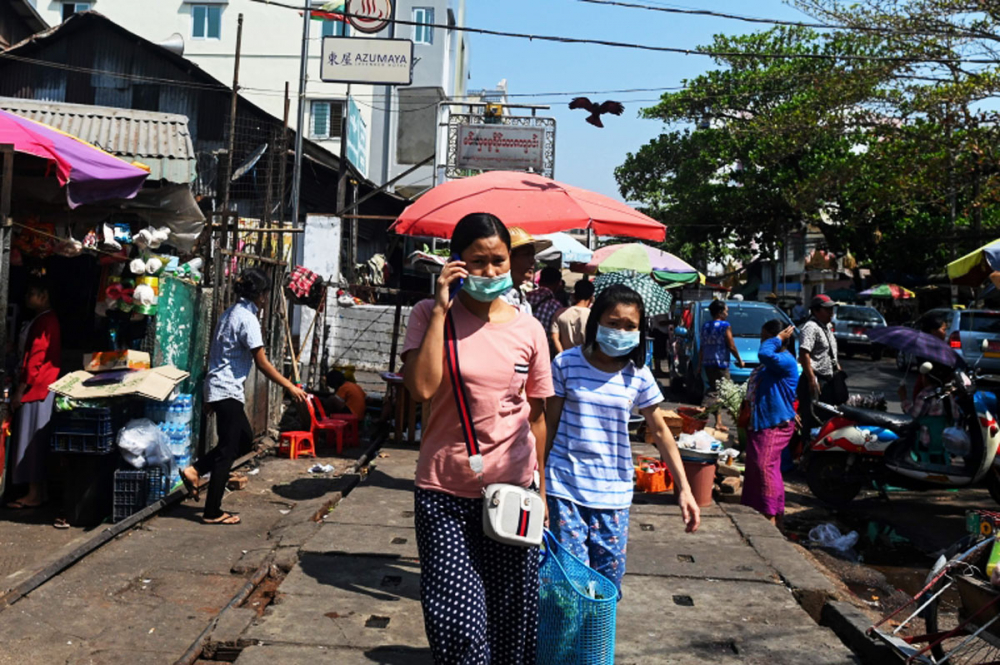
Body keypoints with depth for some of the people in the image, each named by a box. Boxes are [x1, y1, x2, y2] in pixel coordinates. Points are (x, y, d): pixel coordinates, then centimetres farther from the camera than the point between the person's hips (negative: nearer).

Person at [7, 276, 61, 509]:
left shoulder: (45, 322, -15)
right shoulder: (40, 320, 17)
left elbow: (36, 359, -19)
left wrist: (20, 389, -18)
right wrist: (21, 386, 17)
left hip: (37, 389, -10)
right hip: (34, 388, 10)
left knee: (33, 441, -6)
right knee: (33, 441, 11)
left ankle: (35, 494, -2)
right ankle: (36, 491, 15)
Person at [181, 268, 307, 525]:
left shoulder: (229, 313, 12)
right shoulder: (248, 319, -17)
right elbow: (262, 363, -17)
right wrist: (290, 387, -10)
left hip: (217, 387, 10)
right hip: (228, 391, -10)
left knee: (245, 438, 20)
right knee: (228, 451, -1)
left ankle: (194, 470, 15)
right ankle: (212, 513, 7)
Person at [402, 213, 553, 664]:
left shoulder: (528, 330, 1)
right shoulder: (430, 315, -4)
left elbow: (537, 415, 8)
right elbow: (421, 389, -20)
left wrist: (541, 489, 8)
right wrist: (441, 309, -17)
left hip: (511, 489, 2)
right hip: (444, 493, -2)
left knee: (511, 617, 12)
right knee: (457, 621, -1)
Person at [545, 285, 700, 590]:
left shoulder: (639, 376, 1)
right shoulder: (567, 364, -4)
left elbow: (660, 431, 7)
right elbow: (550, 424, 2)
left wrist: (684, 489, 3)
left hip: (613, 493, 2)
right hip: (566, 487, -2)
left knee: (609, 580, 8)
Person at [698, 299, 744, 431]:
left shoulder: (705, 326, 11)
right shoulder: (725, 326, -8)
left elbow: (702, 347, 14)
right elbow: (731, 346, -9)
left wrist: (699, 364, 18)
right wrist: (739, 360, 4)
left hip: (707, 363, 7)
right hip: (721, 363, -7)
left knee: (716, 392, 13)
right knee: (715, 392, -4)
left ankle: (719, 423, 14)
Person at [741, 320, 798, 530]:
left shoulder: (786, 360, -16)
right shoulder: (772, 361, 18)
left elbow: (765, 354, -36)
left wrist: (778, 339, -20)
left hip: (775, 425, -11)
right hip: (760, 423, 11)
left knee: (765, 466, -16)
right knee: (755, 467, 13)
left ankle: (771, 516, -13)